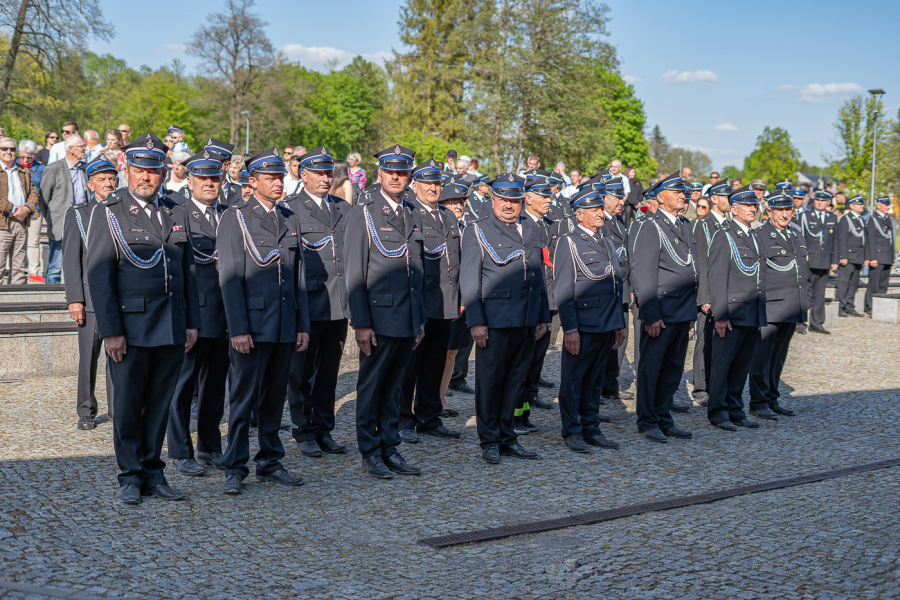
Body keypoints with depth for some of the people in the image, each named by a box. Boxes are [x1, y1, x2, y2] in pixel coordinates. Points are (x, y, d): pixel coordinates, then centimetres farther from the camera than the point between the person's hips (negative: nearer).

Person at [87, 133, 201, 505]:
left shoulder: (177, 214, 12)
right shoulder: (109, 213, -2)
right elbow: (98, 275, -6)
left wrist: (192, 322, 9)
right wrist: (110, 330, -12)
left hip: (172, 328, 4)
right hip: (130, 327, -4)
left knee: (160, 402, 9)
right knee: (128, 404, 4)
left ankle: (153, 473, 20)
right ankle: (131, 477, 17)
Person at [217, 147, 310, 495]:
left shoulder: (291, 220, 14)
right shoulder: (234, 219, -2)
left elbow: (299, 276, 14)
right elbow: (230, 279, -8)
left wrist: (303, 325, 9)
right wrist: (238, 329, -14)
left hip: (285, 325, 5)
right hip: (252, 325, -5)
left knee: (275, 397, 11)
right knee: (244, 398, -2)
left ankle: (270, 463, 21)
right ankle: (235, 469, 7)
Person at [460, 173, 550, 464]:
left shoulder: (532, 230, 15)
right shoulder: (477, 231, -1)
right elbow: (469, 279, -5)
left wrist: (543, 317, 15)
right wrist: (476, 321, -11)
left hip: (527, 321, 5)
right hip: (494, 320, -5)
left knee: (515, 379, 9)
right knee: (490, 381, 1)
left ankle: (507, 436, 20)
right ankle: (490, 441, 12)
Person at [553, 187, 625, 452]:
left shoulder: (607, 242, 16)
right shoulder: (568, 242, -4)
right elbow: (563, 289, -9)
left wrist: (620, 324, 15)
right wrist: (570, 328, -15)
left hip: (607, 325, 6)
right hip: (582, 325, -6)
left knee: (595, 377, 13)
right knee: (573, 379, 1)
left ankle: (591, 428, 21)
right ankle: (572, 432, 10)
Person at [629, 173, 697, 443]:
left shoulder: (685, 225, 17)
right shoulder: (648, 227, -9)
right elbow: (643, 273, -14)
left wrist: (693, 309, 16)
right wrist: (650, 315, -19)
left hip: (683, 312, 8)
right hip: (660, 312, -8)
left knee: (674, 367, 11)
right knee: (650, 367, 0)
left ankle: (664, 419, 21)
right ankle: (648, 423, 9)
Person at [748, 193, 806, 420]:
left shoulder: (797, 237, 18)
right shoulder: (759, 236, -5)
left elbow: (803, 271, 24)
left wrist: (804, 303, 18)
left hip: (792, 307, 7)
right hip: (769, 306, -7)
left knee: (779, 356, 12)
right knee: (761, 356, -4)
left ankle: (772, 399, 20)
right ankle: (758, 403, 2)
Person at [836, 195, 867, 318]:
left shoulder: (862, 220, 18)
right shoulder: (845, 219, -6)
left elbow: (865, 240, 21)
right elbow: (842, 239, -12)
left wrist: (865, 257, 16)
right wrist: (843, 257, -17)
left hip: (859, 258, 8)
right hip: (848, 257, -8)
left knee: (854, 284, 9)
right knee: (844, 283, -7)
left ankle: (850, 308, 13)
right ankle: (841, 308, -4)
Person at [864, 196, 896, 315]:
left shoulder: (887, 219, 17)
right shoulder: (872, 219, -6)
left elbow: (891, 239, 21)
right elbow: (871, 240, -11)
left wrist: (892, 258, 17)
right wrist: (872, 258, -16)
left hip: (887, 258, 8)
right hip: (877, 258, -8)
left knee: (883, 285, 9)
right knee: (874, 284, -6)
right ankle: (869, 309, -1)